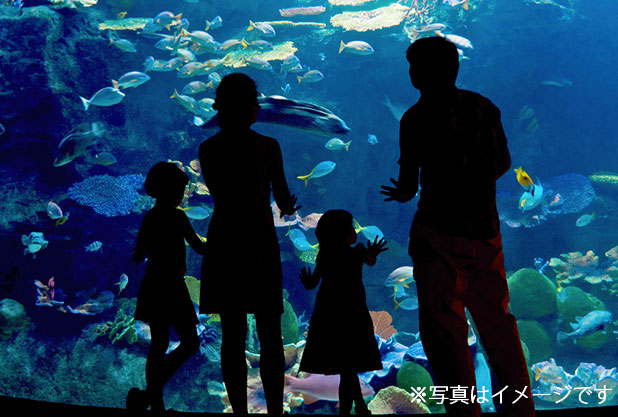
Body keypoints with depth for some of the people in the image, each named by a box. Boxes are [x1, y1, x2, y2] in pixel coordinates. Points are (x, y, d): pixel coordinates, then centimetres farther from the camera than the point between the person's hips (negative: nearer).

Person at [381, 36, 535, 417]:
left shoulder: (417, 118, -7)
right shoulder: (484, 107, 8)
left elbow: (408, 183, -5)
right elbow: (503, 163, 19)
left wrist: (402, 193, 17)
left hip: (440, 231, -5)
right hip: (485, 229, 6)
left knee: (444, 329, 0)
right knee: (497, 323, 16)